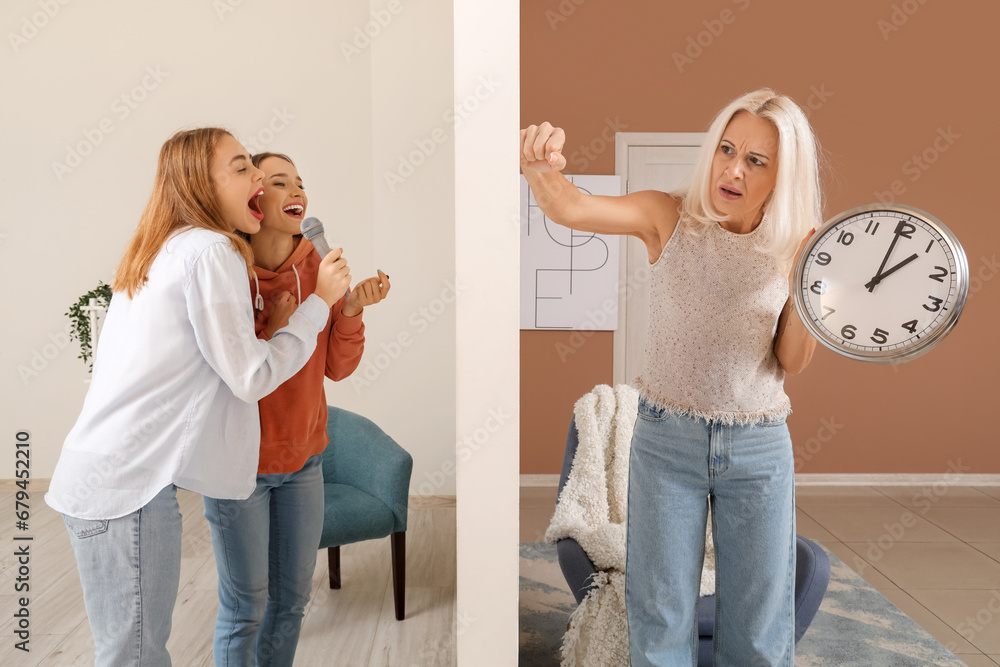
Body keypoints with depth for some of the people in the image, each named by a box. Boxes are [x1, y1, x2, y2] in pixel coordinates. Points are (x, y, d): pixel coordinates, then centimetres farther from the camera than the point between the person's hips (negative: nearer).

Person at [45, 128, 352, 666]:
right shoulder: (211, 250, -13)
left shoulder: (159, 252, 17)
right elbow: (252, 376, -12)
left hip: (97, 473, 10)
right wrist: (320, 301, -4)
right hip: (128, 483, -10)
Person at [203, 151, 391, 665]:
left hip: (303, 458, 4)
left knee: (293, 598, 17)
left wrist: (351, 309, -17)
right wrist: (272, 330, -26)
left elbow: (338, 368, -2)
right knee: (246, 605, 10)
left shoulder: (319, 271, -4)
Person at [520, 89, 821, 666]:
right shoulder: (670, 218, -7)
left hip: (758, 448, 1)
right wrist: (542, 169, -44)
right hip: (666, 439, -1)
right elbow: (570, 209, -23)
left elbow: (793, 362, -1)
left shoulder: (795, 246, -3)